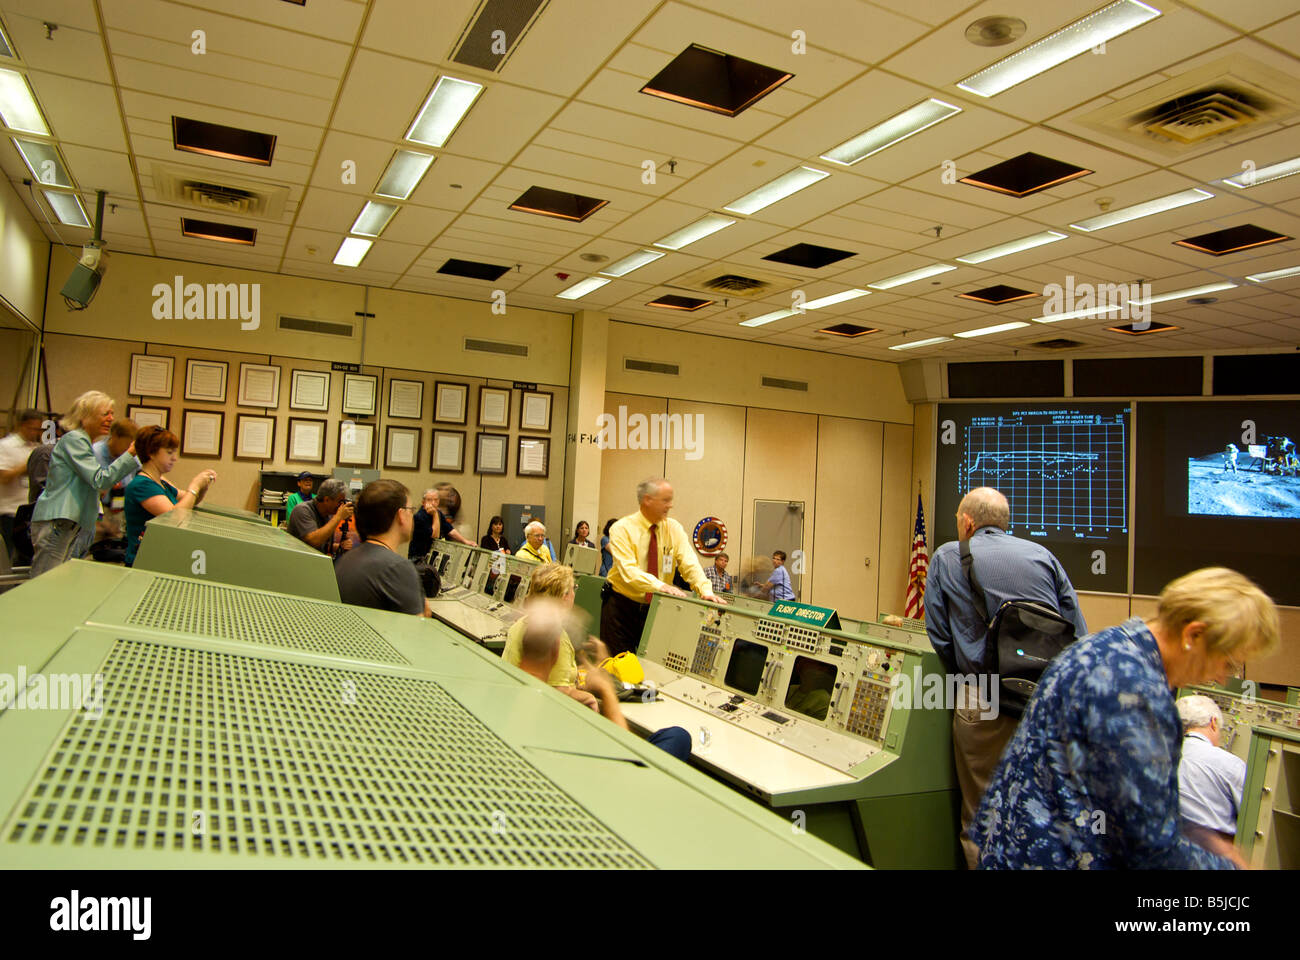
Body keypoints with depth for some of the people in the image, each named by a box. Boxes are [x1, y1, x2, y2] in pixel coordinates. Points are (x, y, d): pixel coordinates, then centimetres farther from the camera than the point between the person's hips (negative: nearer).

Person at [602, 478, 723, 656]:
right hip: (622, 606, -3)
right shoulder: (622, 529, -13)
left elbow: (689, 564, -9)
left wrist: (705, 590, -27)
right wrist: (660, 586, -40)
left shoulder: (674, 529, 1)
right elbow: (629, 571, -25)